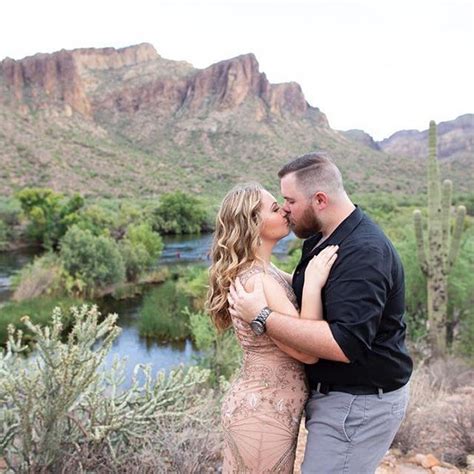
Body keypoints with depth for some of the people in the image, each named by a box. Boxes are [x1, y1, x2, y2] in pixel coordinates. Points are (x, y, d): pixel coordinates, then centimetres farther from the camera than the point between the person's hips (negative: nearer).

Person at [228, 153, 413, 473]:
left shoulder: (364, 253, -25)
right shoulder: (322, 239, 7)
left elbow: (346, 345, -33)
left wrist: (262, 317, -31)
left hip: (360, 403, -9)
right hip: (335, 393, 9)